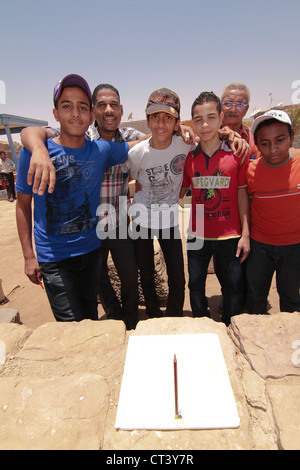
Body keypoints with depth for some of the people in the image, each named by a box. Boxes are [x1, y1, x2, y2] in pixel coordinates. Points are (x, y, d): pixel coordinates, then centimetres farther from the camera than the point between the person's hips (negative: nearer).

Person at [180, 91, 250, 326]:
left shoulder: (237, 154, -5)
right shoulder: (189, 158, 0)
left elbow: (242, 194, -2)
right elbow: (180, 193, 9)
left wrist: (245, 234, -4)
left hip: (230, 235, -1)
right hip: (198, 235, 2)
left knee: (234, 286, 11)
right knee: (196, 285, 14)